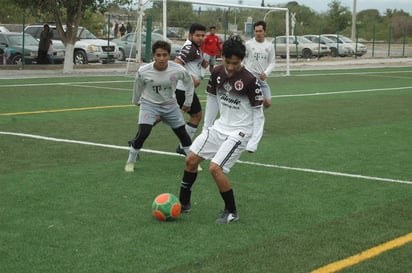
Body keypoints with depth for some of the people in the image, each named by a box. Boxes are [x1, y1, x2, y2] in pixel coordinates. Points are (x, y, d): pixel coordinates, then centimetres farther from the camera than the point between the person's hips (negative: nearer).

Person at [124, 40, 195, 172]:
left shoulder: (178, 70, -22)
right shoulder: (143, 71, -23)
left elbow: (189, 83, 0)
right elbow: (138, 87, 0)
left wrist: (188, 102, 8)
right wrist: (136, 101, 16)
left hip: (170, 105, 2)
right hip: (149, 104, -2)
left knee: (182, 133, 8)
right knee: (143, 133, -19)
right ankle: (130, 161, 2)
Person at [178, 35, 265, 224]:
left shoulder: (249, 80, -20)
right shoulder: (217, 73, -3)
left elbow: (258, 113, -14)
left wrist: (252, 144, -17)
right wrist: (206, 128, 15)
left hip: (239, 132, -7)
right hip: (220, 126, 7)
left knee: (215, 168, -18)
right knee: (191, 159, 7)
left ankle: (231, 212, 1)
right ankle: (184, 203, 25)